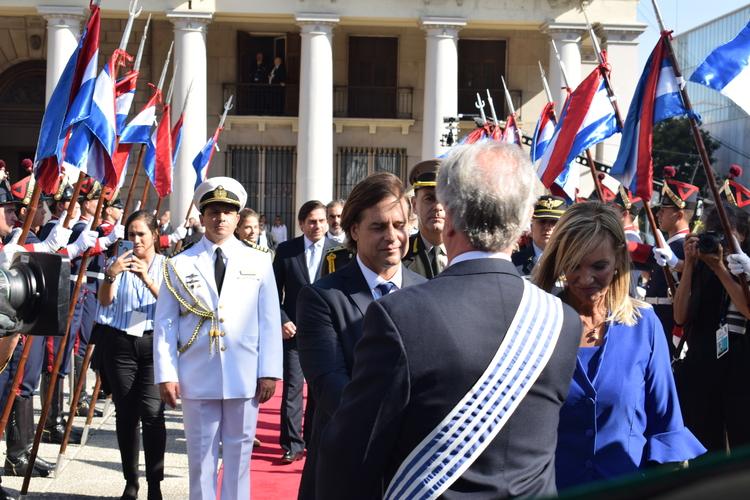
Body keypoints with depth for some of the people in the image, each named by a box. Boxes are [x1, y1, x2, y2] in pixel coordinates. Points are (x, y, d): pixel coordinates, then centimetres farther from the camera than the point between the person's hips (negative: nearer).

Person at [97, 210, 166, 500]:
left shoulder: (166, 266, 5)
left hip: (153, 343, -2)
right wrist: (110, 276, -22)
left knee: (152, 413, -12)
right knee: (125, 414, 5)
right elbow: (104, 301, -2)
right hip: (121, 343, 2)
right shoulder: (120, 263, 10)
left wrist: (148, 280, -24)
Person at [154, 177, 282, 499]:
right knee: (201, 455, 8)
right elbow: (165, 323, 1)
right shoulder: (179, 265, 4)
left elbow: (269, 321, 3)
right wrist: (166, 374, -6)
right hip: (197, 378, 0)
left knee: (238, 455, 8)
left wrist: (269, 371, -2)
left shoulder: (258, 263, 5)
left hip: (244, 377, 0)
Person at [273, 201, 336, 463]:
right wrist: (282, 321, -7)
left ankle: (314, 440, 24)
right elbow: (275, 291, 5)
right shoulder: (285, 250, 2)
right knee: (292, 387, -3)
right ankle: (292, 444, 3)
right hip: (293, 330, 0)